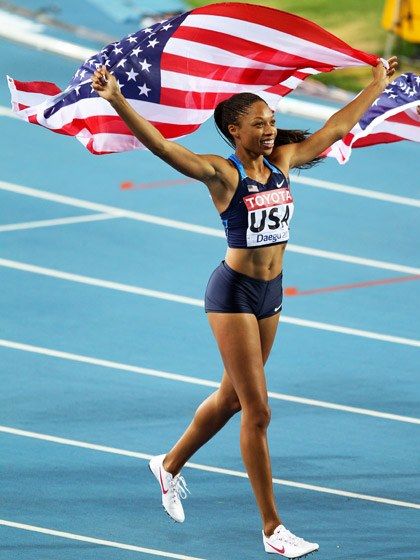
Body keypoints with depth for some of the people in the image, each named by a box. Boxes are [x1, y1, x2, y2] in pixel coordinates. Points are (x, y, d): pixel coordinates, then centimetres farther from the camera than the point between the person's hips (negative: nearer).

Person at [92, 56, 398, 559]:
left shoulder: (282, 160, 4)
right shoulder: (222, 173, -14)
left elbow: (336, 128, 17)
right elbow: (161, 145, -27)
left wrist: (377, 85, 24)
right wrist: (117, 102, -40)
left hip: (271, 292, 7)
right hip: (234, 292, -7)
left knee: (231, 398, 20)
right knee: (257, 412, -5)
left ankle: (170, 465, 44)